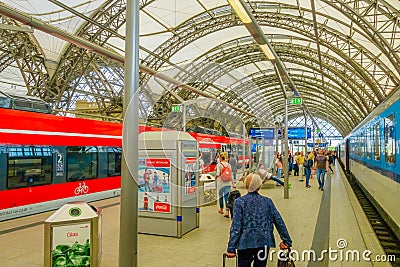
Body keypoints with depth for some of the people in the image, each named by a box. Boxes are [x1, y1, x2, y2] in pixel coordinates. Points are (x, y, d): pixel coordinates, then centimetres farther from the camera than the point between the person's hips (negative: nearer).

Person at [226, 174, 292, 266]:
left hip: (245, 244, -2)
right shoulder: (267, 201, 2)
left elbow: (236, 226, -11)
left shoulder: (239, 202, -6)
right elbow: (279, 221, 4)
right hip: (264, 243, 3)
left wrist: (231, 248, -9)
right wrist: (286, 240, 14)